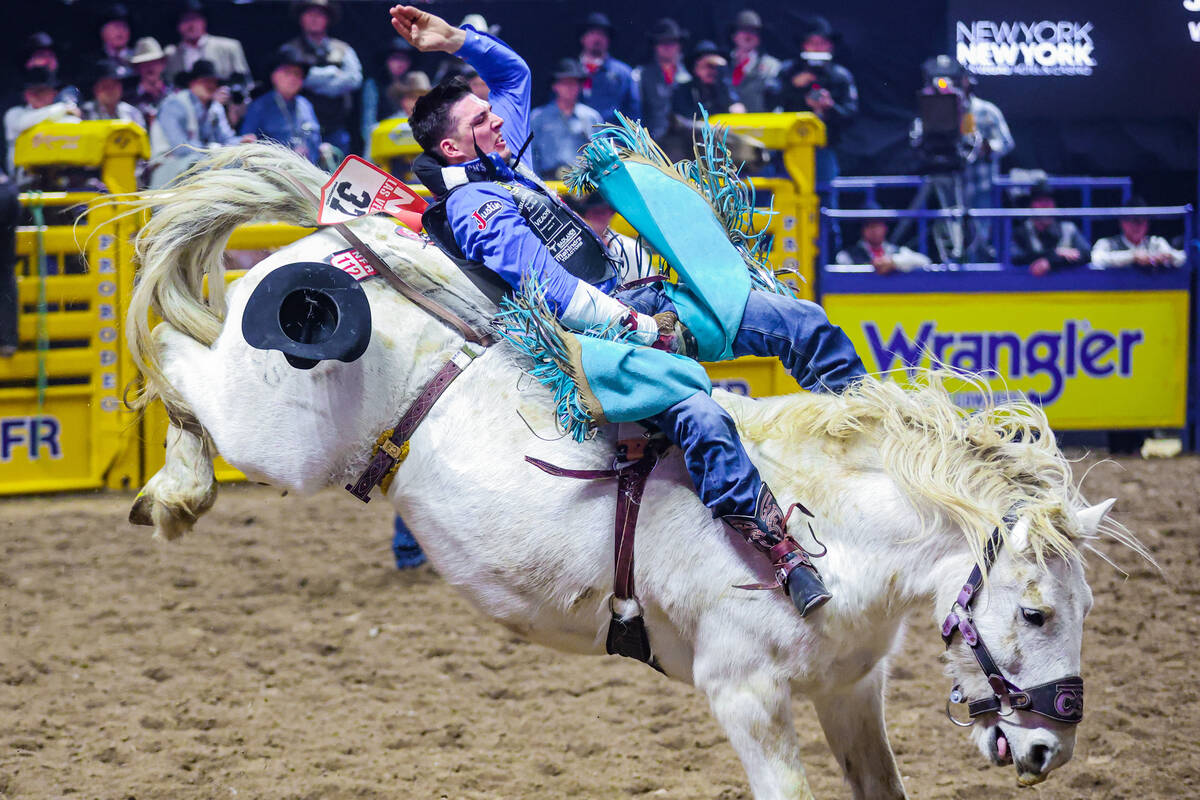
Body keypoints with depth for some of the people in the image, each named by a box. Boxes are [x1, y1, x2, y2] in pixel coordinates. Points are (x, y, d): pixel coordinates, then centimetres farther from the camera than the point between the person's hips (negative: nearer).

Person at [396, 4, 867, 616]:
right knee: (700, 418, -37)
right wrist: (640, 326, -23)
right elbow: (554, 291, -22)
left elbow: (513, 71, 31)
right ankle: (779, 548, -41)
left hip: (635, 299, 11)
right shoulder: (472, 207, -13)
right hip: (593, 333, -11)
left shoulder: (501, 160, 15)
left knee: (803, 323, 3)